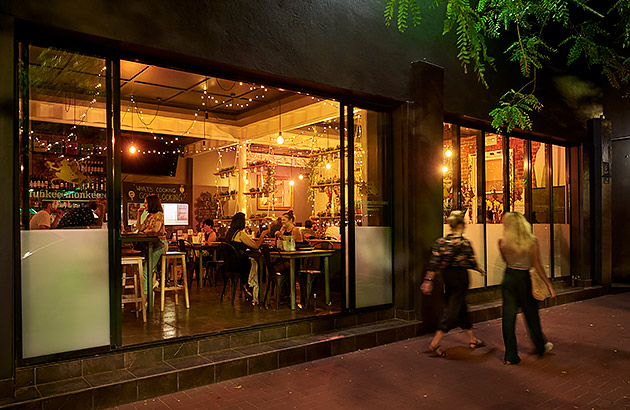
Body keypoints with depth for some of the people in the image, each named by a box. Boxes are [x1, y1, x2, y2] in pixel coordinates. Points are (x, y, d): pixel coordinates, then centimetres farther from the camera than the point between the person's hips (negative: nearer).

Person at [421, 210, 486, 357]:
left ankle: (472, 339, 32)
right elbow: (471, 262, -5)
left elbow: (434, 262, -3)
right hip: (460, 275, -6)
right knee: (453, 309, -2)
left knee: (461, 307, 18)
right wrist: (481, 270, 15)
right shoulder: (464, 242, -13)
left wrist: (428, 280, -1)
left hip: (447, 275, 6)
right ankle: (435, 343, -8)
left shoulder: (440, 241, 1)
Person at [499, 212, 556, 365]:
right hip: (524, 279, 0)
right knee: (531, 315, 17)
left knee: (508, 316, 6)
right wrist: (549, 284, -6)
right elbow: (537, 265, -11)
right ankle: (541, 347, 39)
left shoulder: (503, 242, -8)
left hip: (509, 277, 1)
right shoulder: (532, 241, -11)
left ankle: (510, 355, 9)